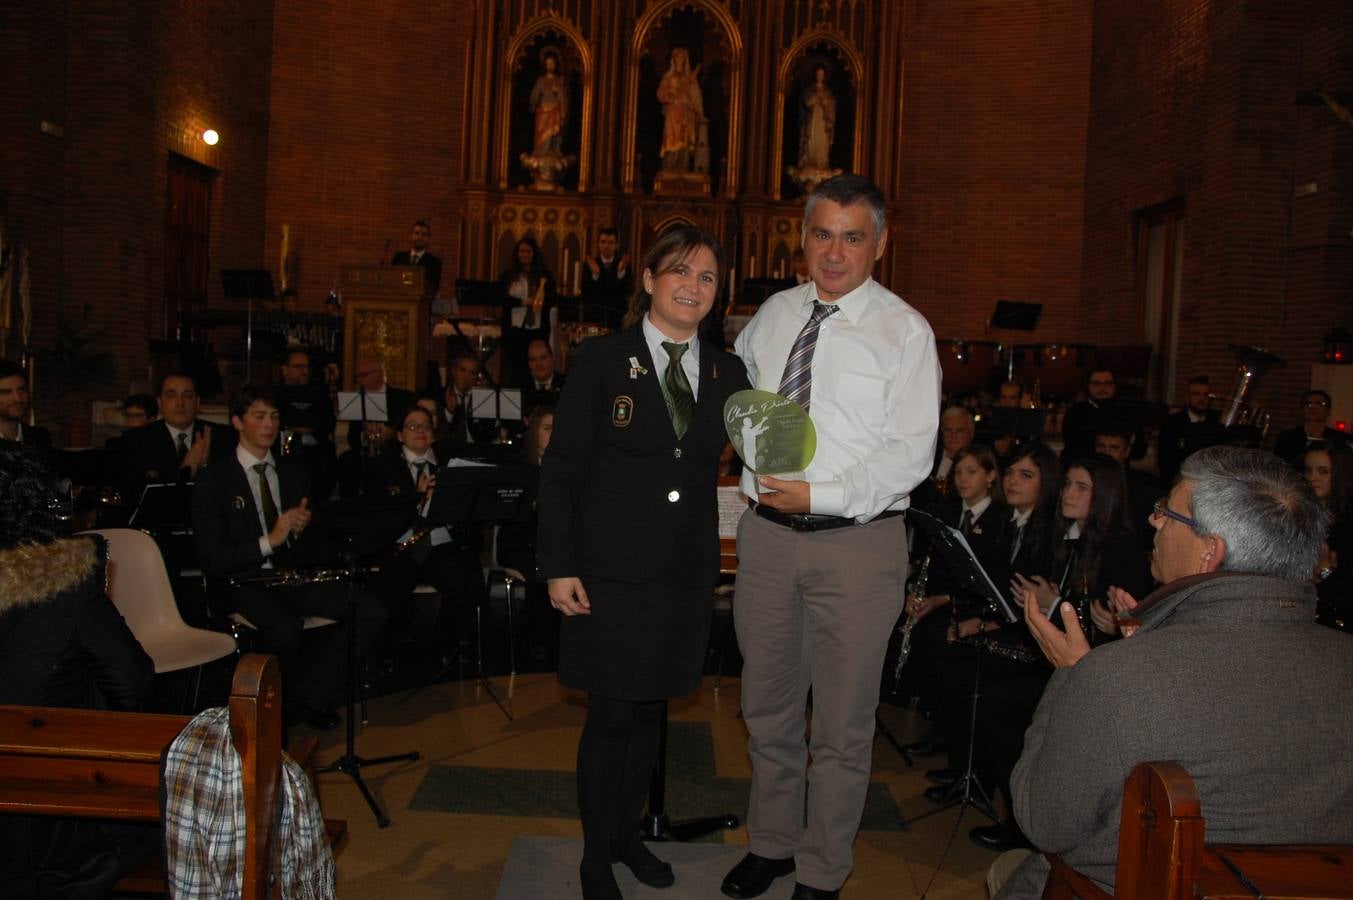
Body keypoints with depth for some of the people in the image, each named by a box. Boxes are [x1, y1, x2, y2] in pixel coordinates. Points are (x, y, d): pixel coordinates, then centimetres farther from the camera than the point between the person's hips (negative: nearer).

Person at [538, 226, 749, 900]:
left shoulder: (727, 372, 8)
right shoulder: (601, 360, -5)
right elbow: (560, 469, -6)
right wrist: (559, 566, -10)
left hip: (687, 568, 4)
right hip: (614, 566, -4)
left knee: (651, 710, 15)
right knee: (611, 714, 4)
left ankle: (627, 832, 36)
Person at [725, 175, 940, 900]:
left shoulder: (904, 331, -5)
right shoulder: (771, 315, 9)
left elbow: (911, 454, -12)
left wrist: (823, 494, -20)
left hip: (856, 541, -4)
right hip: (766, 533, 5)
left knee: (842, 723, 8)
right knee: (768, 705, 18)